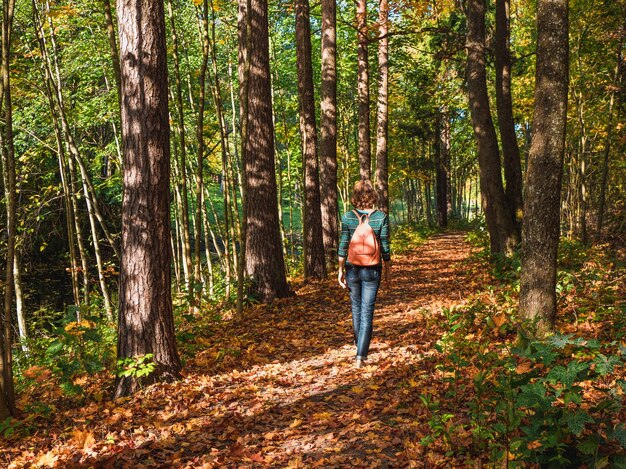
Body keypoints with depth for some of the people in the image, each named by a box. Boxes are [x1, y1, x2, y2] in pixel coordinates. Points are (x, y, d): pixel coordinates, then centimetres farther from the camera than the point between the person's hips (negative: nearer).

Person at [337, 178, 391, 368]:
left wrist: (340, 270, 7)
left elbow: (343, 246, -2)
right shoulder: (381, 217, -7)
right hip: (372, 270, -1)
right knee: (367, 311, 3)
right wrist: (388, 272, 6)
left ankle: (360, 344, 37)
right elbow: (385, 248, -4)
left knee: (356, 308, 20)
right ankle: (361, 354, -3)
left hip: (352, 269, 1)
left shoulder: (348, 217, -5)